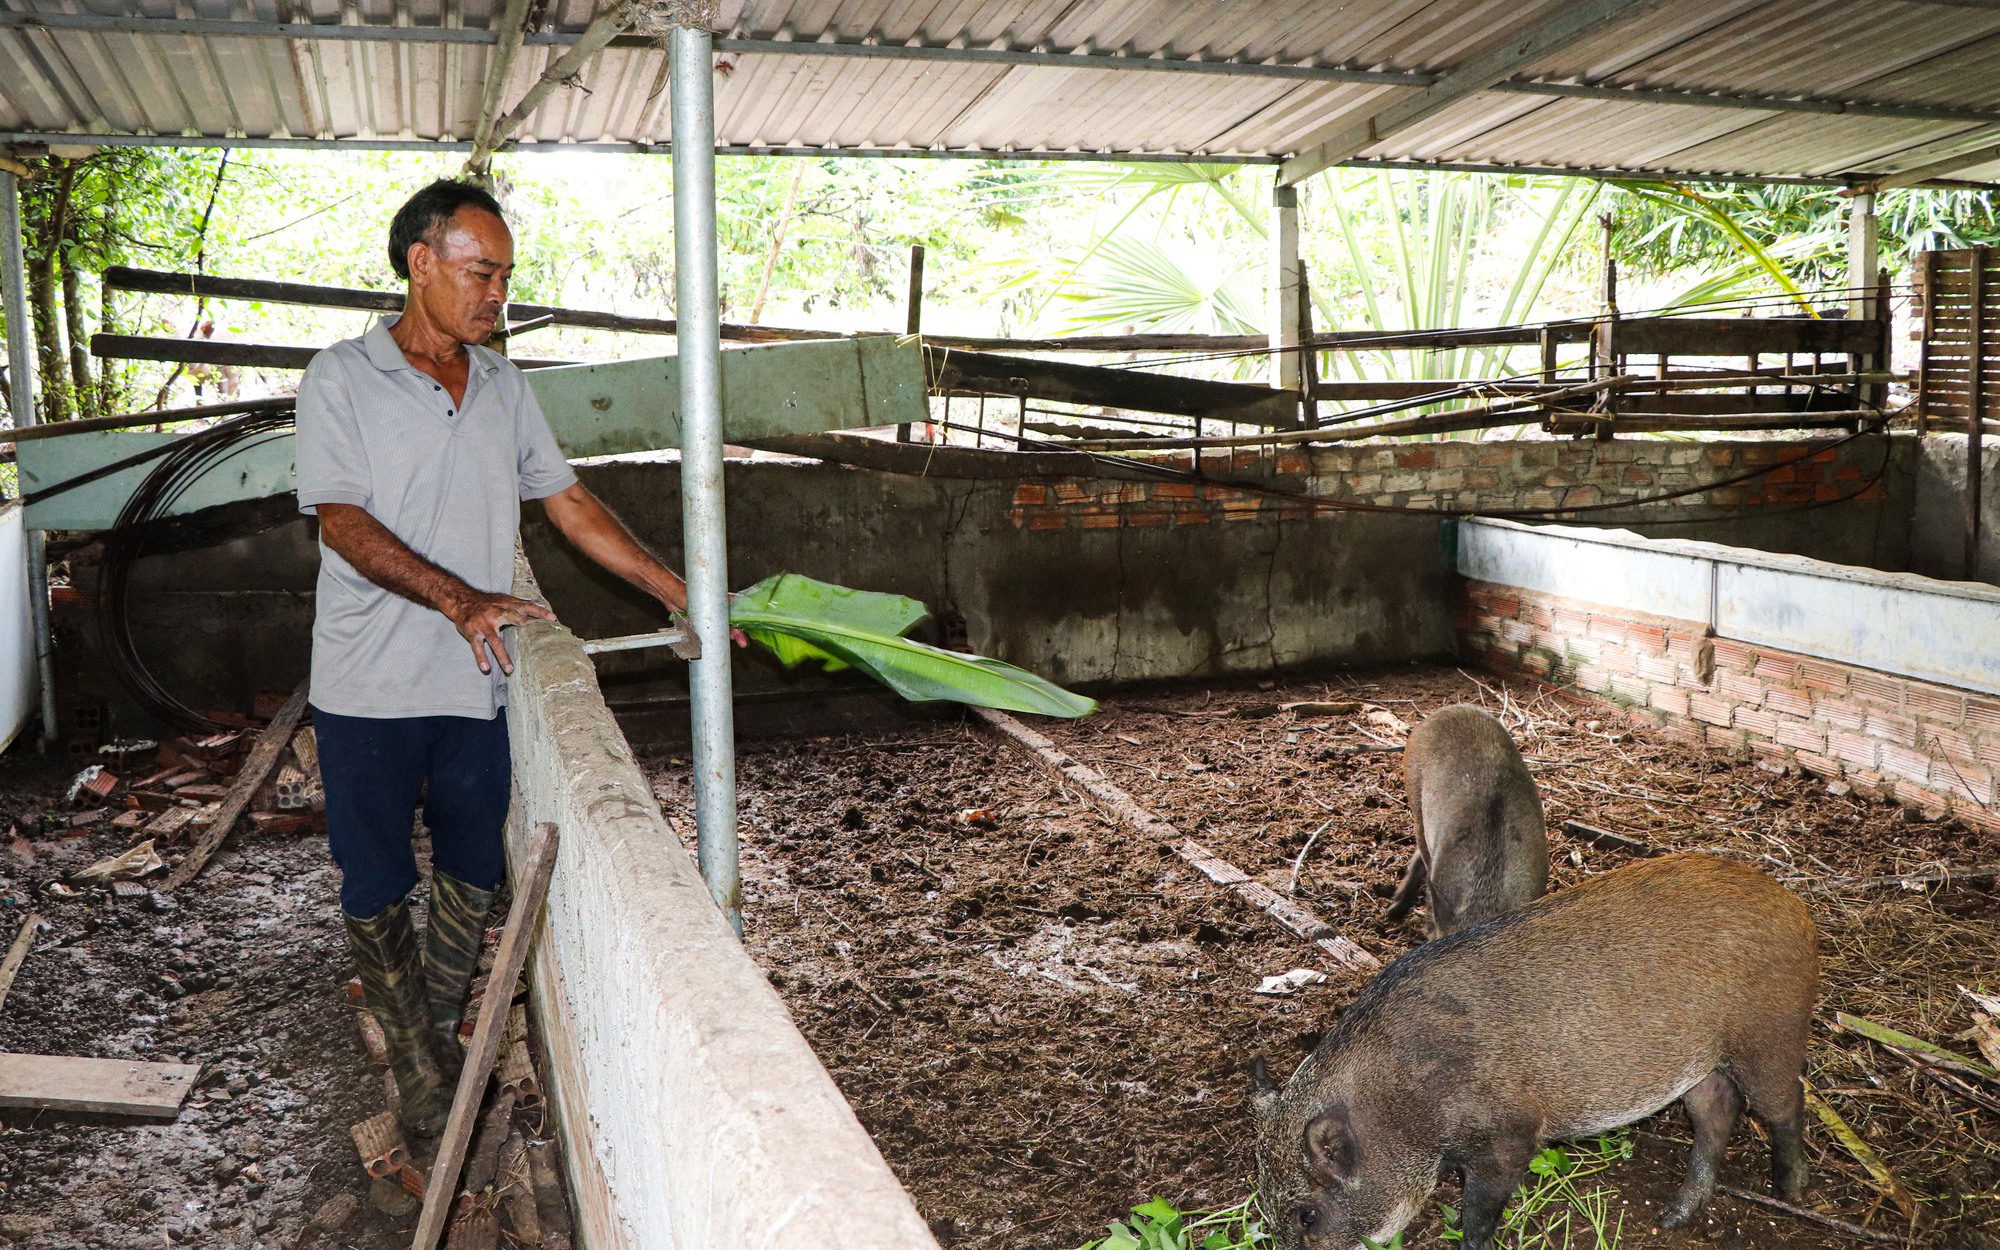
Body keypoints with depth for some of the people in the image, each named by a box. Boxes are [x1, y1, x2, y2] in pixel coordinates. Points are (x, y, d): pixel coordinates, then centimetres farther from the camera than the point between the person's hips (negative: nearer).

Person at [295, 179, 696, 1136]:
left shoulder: (503, 386, 9)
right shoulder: (342, 379, -6)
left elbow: (568, 502, 13)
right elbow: (342, 521, -15)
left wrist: (674, 589, 7)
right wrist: (459, 599, -28)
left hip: (474, 683, 4)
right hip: (370, 691, -4)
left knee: (473, 876, 12)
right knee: (376, 889, 7)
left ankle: (440, 1039, 31)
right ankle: (417, 1067, 24)